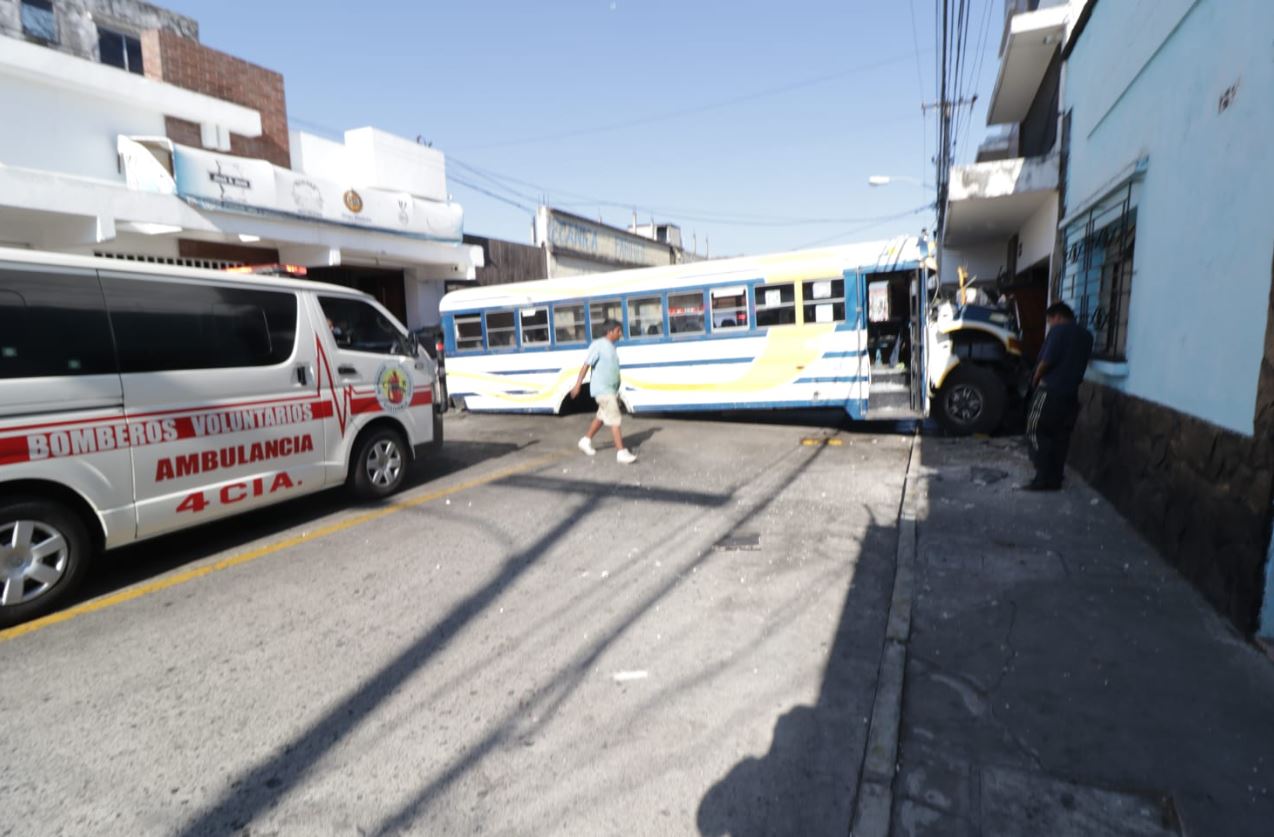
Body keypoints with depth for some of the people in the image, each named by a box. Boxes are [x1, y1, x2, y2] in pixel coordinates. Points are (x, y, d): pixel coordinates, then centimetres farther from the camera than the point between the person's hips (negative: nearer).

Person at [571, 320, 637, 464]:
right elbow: (586, 365, -16)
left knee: (602, 417, 20)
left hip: (611, 389, 9)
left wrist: (616, 391, 22)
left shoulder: (611, 346, 13)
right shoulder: (598, 345, -13)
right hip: (603, 390, -9)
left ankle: (586, 440, 37)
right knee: (615, 420, -11)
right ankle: (621, 452, -9)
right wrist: (578, 384, -19)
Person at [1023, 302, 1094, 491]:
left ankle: (1043, 479, -4)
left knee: (1036, 432, -2)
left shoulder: (1058, 330, -10)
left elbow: (1047, 360, -17)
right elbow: (1079, 363, 18)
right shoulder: (1086, 335, 15)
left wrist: (1036, 378, -1)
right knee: (1060, 437, 10)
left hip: (1051, 391, -8)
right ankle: (1055, 479, 13)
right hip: (1071, 393, 8)